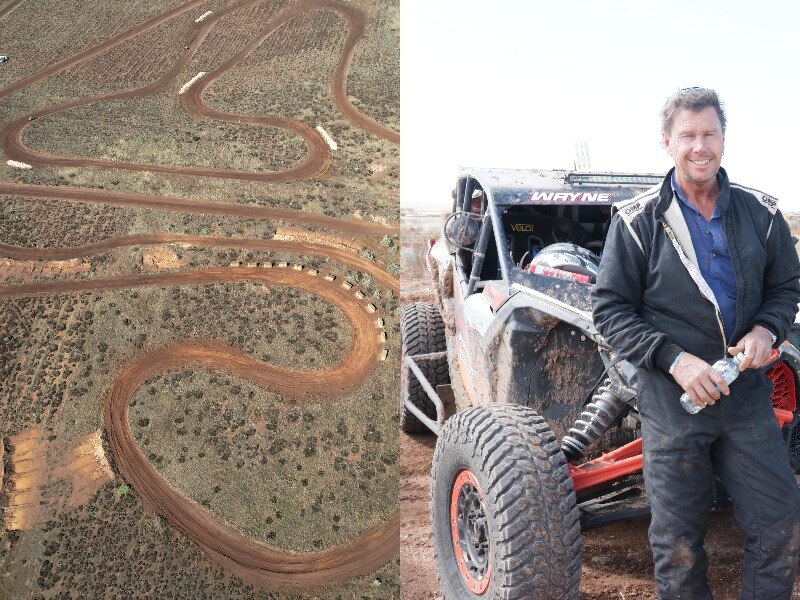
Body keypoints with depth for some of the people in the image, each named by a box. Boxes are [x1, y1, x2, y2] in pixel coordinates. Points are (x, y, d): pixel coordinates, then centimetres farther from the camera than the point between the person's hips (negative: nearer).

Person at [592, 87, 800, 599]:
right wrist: (674, 359, -17)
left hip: (746, 393, 3)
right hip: (670, 398, -3)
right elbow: (610, 309, -5)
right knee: (678, 541, 7)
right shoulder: (637, 221, -6)